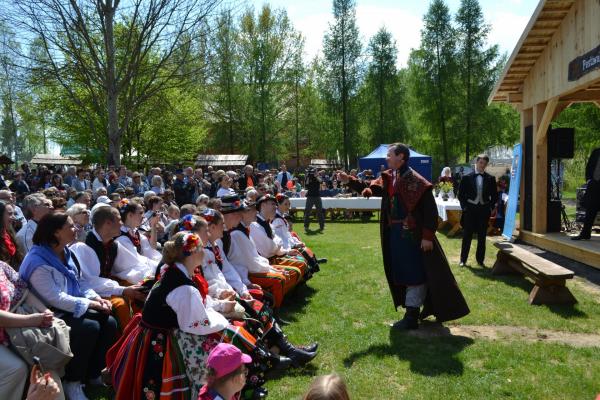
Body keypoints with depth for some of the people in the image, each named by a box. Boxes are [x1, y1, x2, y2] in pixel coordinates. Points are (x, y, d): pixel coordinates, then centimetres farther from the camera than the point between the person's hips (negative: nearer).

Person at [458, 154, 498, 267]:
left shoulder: (490, 179, 4)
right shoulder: (467, 177, 0)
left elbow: (494, 195, 10)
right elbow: (461, 194, 3)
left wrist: (491, 207, 0)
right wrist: (464, 206, -4)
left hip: (484, 210, 2)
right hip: (470, 209, -1)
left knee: (482, 237, 8)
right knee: (467, 236, 3)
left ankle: (480, 260, 17)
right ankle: (463, 260, 11)